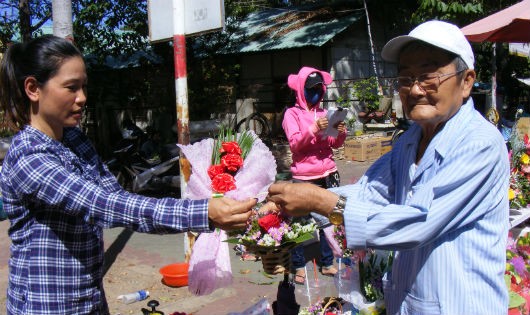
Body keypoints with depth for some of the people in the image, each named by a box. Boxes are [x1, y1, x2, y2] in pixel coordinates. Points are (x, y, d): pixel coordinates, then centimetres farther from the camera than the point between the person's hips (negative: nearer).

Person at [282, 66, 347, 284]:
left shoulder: (324, 113, 15)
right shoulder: (292, 114, 2)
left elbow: (334, 144, 14)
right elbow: (294, 143, -9)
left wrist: (341, 134, -7)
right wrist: (313, 129, -21)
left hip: (327, 175, 4)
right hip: (303, 177, -4)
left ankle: (327, 263, 16)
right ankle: (298, 267, 10)